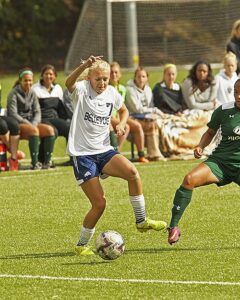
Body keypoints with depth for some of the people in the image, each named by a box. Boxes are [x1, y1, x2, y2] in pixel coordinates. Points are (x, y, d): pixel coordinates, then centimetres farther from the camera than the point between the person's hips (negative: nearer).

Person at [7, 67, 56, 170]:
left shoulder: (32, 93, 14)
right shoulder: (14, 94, -4)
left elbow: (37, 112, 9)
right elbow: (13, 114, -12)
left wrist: (34, 123, -12)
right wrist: (28, 124, -19)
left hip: (31, 122, 6)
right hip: (17, 124, -6)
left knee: (50, 130, -21)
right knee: (34, 130, -36)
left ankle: (46, 162, -22)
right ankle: (34, 163, -38)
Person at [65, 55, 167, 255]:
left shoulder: (111, 93, 5)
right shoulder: (82, 89, -10)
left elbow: (123, 110, 26)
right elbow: (69, 83, -35)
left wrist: (121, 124, 4)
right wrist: (85, 65, -52)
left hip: (104, 150, 4)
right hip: (82, 153, -4)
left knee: (132, 172, -24)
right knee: (99, 203, -10)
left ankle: (141, 221, -9)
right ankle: (82, 245, 11)